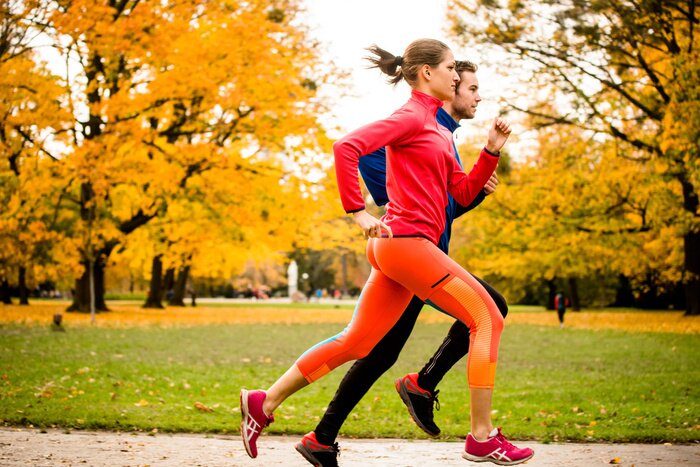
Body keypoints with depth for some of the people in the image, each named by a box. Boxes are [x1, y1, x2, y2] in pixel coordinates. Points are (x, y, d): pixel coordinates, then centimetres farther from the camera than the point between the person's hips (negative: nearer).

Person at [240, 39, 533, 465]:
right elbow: (347, 146, -20)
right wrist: (359, 212, -19)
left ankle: (264, 403, 15)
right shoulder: (411, 116, -7)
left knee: (356, 342, 11)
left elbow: (464, 192, 20)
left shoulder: (435, 128, 22)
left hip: (398, 247, 10)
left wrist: (492, 150, 8)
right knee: (487, 319, -6)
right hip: (407, 239, -10)